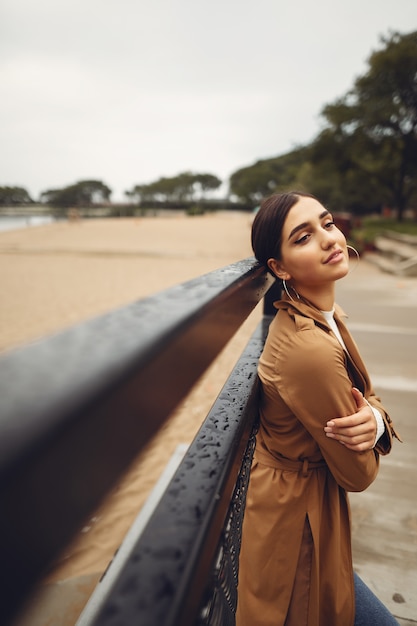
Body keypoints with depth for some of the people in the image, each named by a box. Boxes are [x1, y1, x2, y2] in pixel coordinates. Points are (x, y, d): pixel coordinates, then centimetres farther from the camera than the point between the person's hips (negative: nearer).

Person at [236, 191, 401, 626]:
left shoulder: (326, 313, -5)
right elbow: (358, 473, -22)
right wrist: (367, 422, -4)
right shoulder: (309, 349, -34)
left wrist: (373, 419, -20)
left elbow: (367, 395, 2)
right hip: (296, 521, -8)